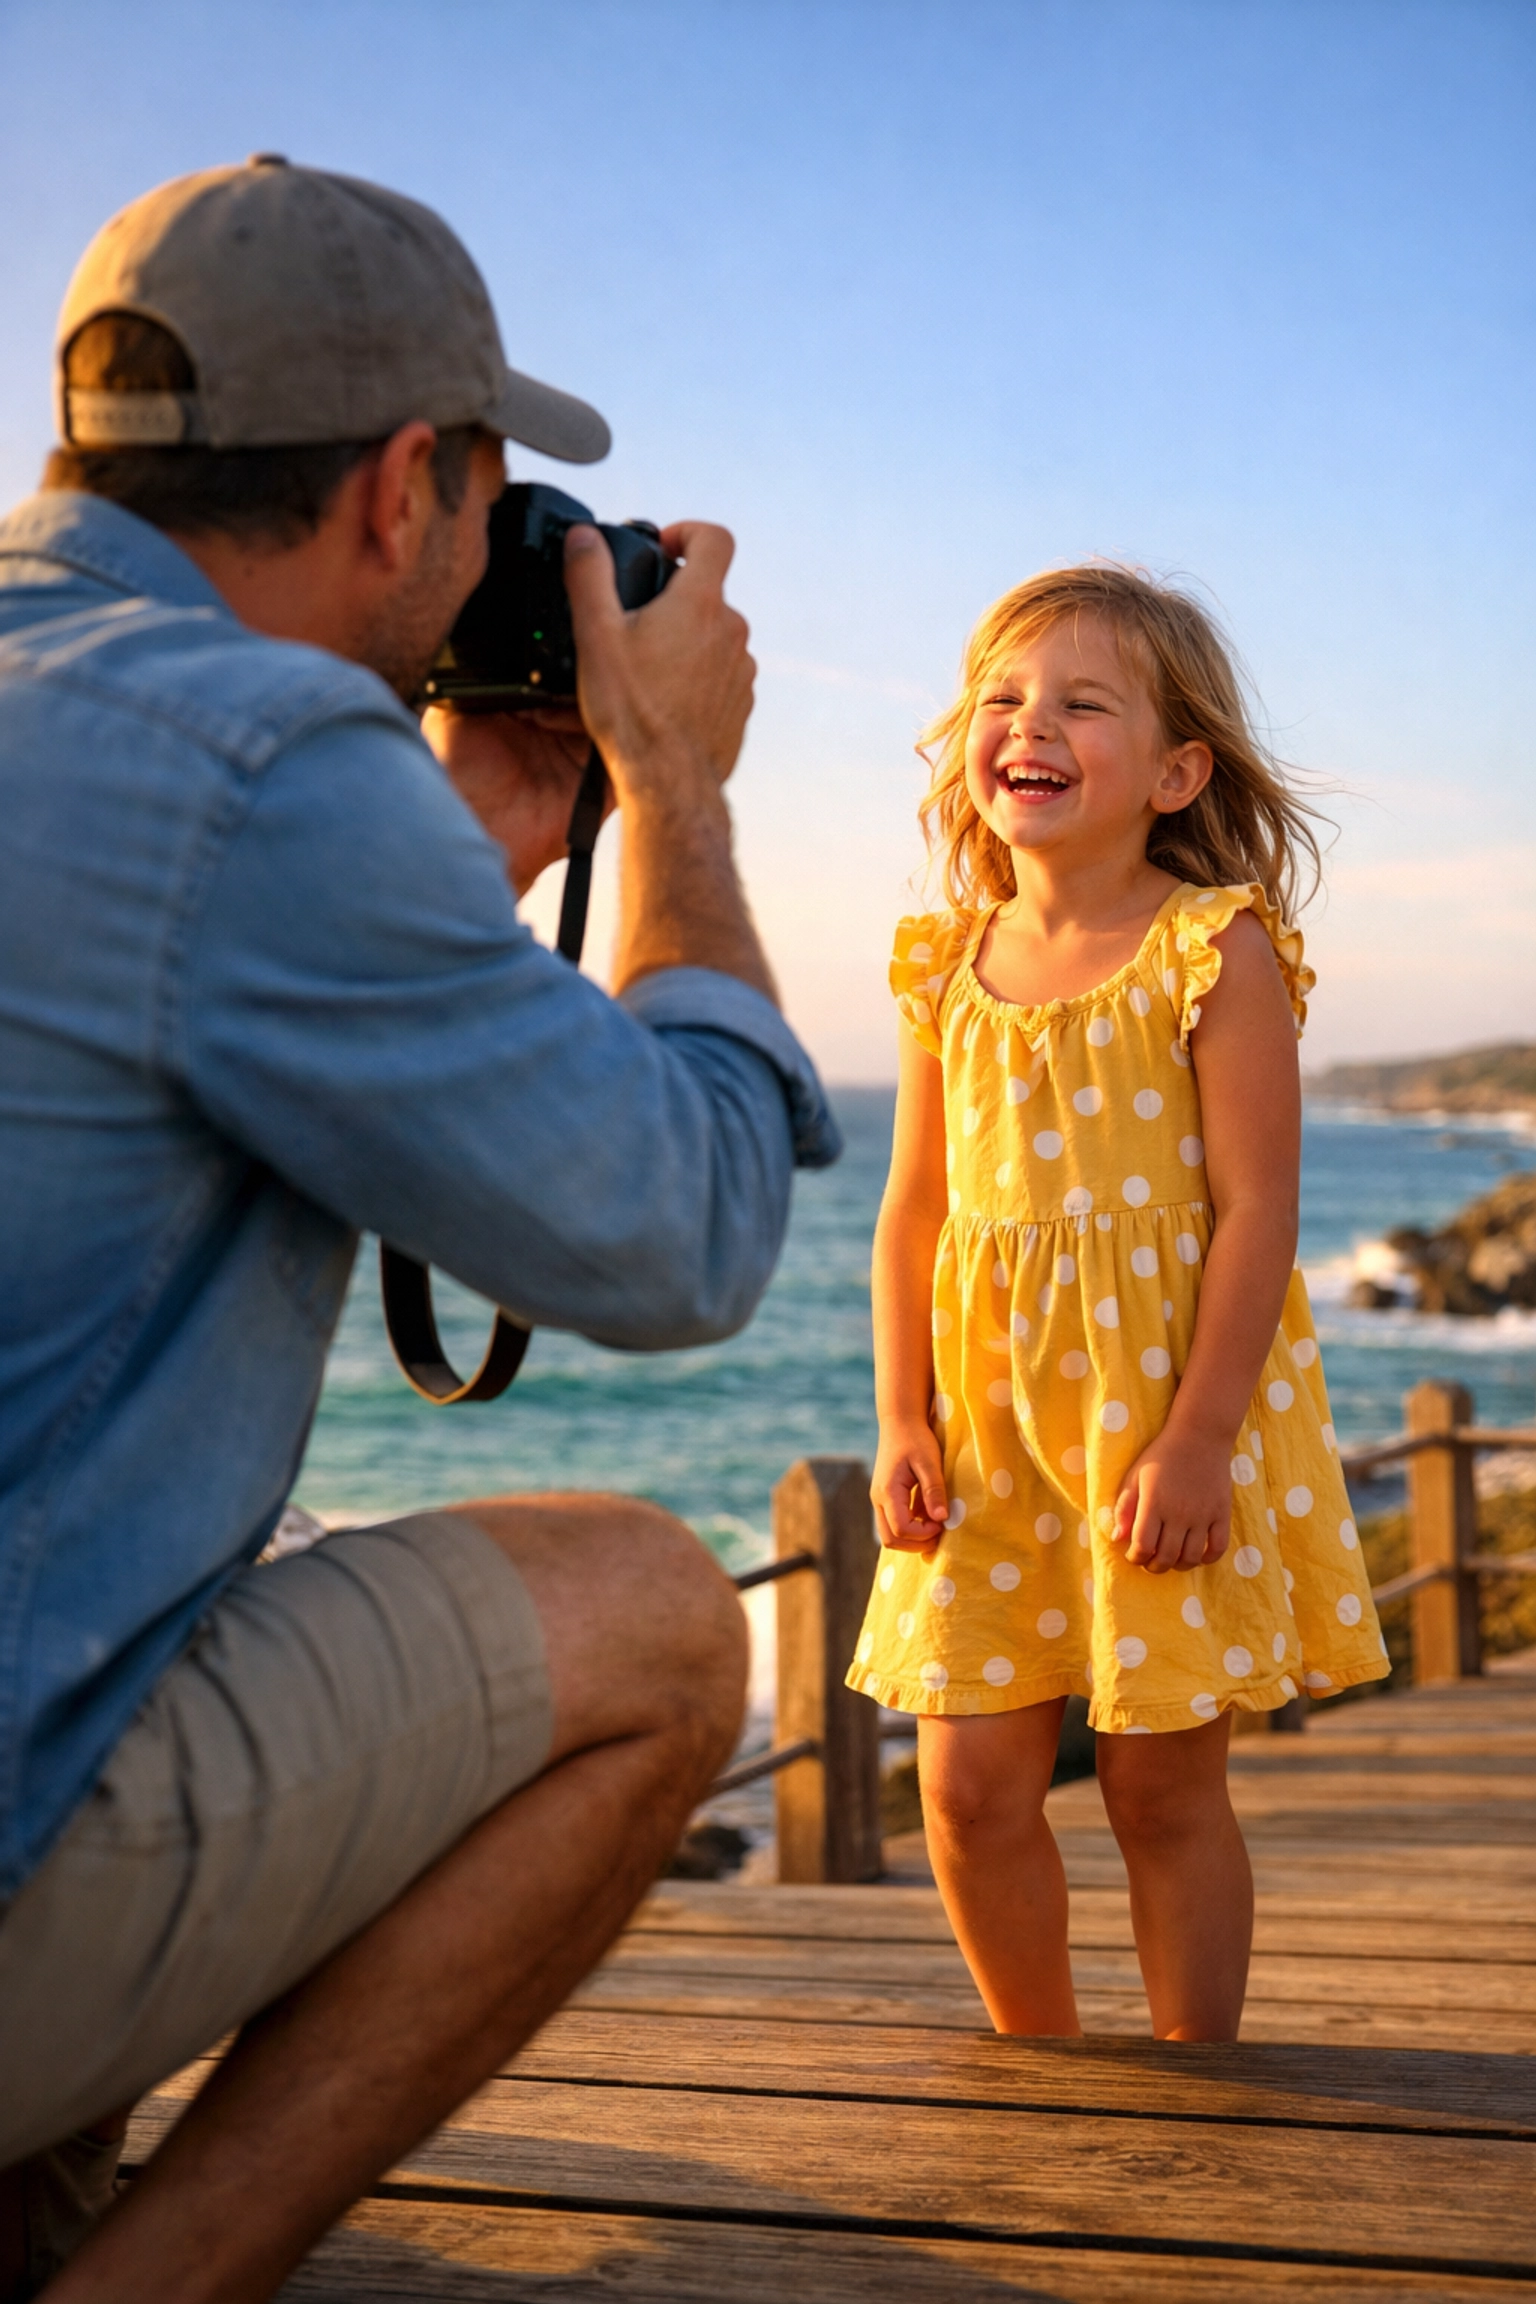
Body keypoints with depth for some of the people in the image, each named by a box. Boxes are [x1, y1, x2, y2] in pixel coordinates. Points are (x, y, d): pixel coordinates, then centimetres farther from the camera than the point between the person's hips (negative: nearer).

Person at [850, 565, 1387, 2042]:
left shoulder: (1218, 951, -8)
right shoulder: (952, 966, 6)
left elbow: (1257, 1208, -12)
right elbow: (916, 1212, 10)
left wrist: (1196, 1435, -17)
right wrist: (904, 1420, 2)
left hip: (1169, 1414, -4)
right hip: (992, 1417, 5)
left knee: (1165, 1784, 3)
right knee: (970, 1780, 4)